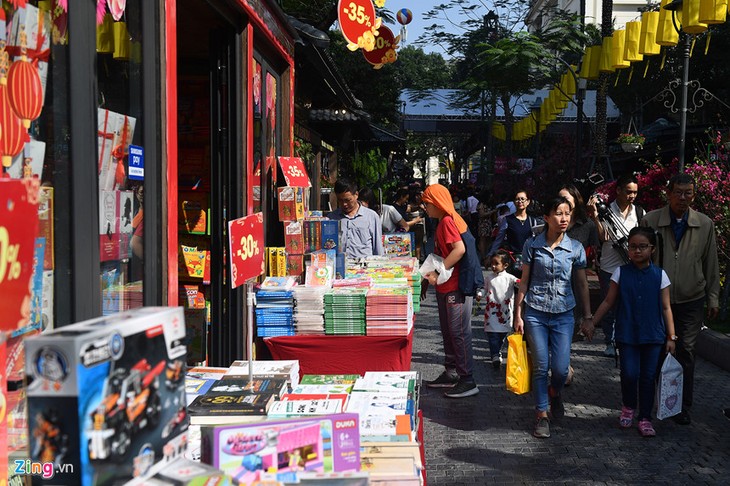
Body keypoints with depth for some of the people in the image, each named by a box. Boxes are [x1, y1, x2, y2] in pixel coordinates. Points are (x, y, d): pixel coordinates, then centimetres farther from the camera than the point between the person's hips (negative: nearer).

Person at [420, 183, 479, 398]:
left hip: (456, 287, -10)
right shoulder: (444, 222, 15)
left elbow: (459, 249, -27)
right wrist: (433, 275, 13)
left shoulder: (448, 221, -15)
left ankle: (468, 380, 2)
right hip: (446, 286, 10)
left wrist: (437, 272, -24)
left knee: (459, 332, -5)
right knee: (448, 332, 16)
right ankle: (450, 374, 26)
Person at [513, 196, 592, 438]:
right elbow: (524, 281, 2)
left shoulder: (576, 248, 0)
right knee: (541, 366, 2)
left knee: (561, 368, -3)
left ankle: (554, 392, 31)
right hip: (535, 314, -1)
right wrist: (518, 314, 1)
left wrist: (588, 316, 9)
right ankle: (542, 415, 16)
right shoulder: (532, 245, -3)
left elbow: (582, 284, 8)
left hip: (563, 315, 1)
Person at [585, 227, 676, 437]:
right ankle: (628, 407, 22)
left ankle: (644, 418, 19)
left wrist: (671, 336, 1)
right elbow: (608, 302, 5)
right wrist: (592, 321, -1)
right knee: (629, 374, -6)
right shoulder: (621, 273, 0)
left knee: (648, 377, 5)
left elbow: (666, 308, 3)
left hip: (653, 335, 0)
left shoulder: (660, 275, -1)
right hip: (627, 334, 0)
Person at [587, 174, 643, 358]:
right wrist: (595, 216, -27)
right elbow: (602, 237, -17)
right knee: (609, 308, 7)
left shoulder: (639, 212, 6)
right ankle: (609, 343, 19)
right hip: (609, 268, -3)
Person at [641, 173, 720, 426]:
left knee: (686, 352, 2)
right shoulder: (650, 221, -5)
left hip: (691, 300, 1)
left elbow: (711, 264, 7)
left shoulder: (705, 225, 1)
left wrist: (713, 298, 8)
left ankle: (683, 407, 13)